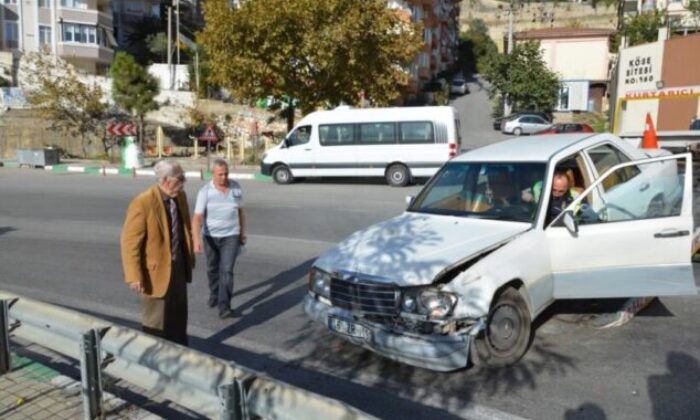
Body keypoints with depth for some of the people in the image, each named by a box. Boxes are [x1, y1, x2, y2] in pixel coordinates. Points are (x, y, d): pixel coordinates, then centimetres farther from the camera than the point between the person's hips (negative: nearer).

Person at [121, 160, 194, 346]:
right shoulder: (143, 203, -23)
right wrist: (134, 276, -21)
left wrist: (190, 258, 15)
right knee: (156, 320, 12)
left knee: (179, 317, 23)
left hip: (179, 265, 7)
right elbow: (129, 243, -20)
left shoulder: (180, 196, -1)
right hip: (157, 269, -7)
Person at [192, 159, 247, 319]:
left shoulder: (236, 187, -5)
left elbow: (241, 211, 7)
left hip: (231, 237, 0)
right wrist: (196, 241, -31)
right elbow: (197, 218, -19)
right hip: (210, 237, 0)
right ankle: (214, 293, 45)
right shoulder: (205, 192, -13)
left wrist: (242, 233, 11)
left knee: (226, 271, -10)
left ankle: (224, 307, -10)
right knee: (213, 269, 18)